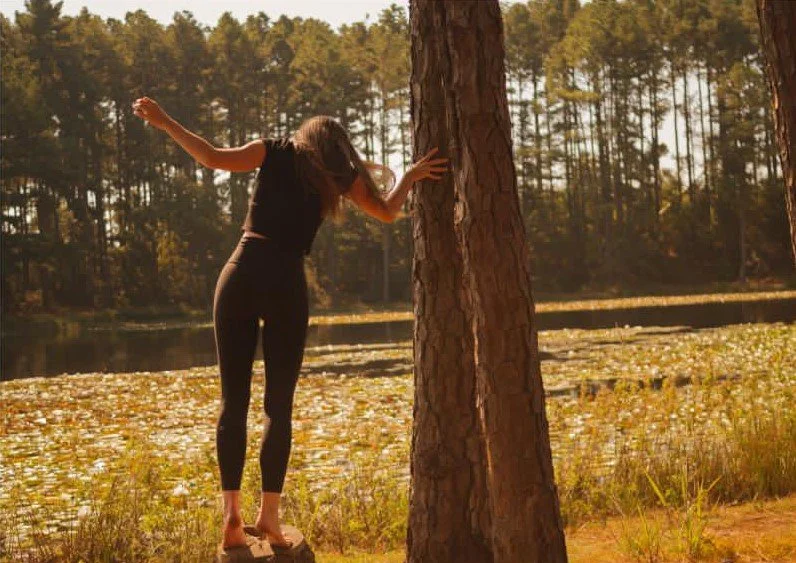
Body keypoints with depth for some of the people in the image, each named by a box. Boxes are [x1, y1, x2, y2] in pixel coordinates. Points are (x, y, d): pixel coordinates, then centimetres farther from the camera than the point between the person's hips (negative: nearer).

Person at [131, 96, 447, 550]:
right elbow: (387, 212, 19)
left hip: (240, 276, 1)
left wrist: (166, 123, 6)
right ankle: (270, 513, -2)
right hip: (287, 286, -1)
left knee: (233, 400, 4)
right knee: (279, 406, 6)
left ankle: (231, 508, -5)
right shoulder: (340, 174, 14)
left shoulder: (276, 152, 13)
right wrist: (411, 176, 34)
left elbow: (215, 158, 0)